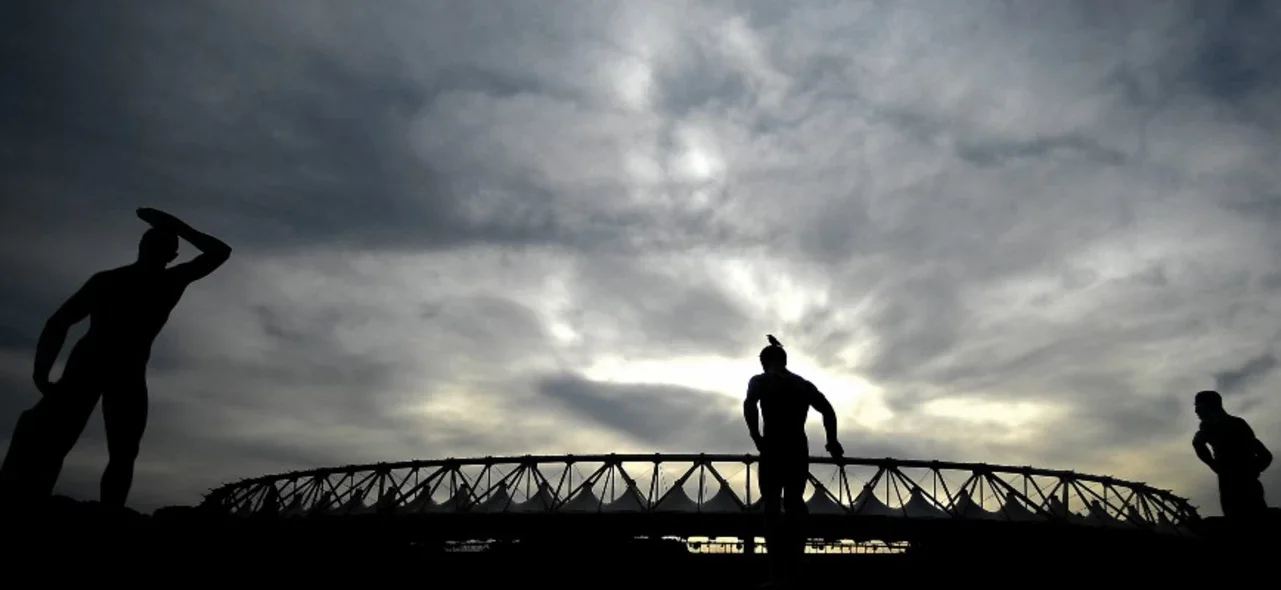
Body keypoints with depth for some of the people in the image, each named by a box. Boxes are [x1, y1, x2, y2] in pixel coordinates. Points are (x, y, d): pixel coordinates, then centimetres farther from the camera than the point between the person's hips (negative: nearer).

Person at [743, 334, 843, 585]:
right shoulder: (804, 385, 17)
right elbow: (828, 411, 7)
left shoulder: (760, 381, 4)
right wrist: (832, 442, 11)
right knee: (794, 504, 12)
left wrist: (757, 438, -10)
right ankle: (793, 569, 12)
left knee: (772, 506, -2)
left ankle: (778, 571, -8)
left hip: (773, 449, -4)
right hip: (799, 450, 4)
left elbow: (749, 406, -16)